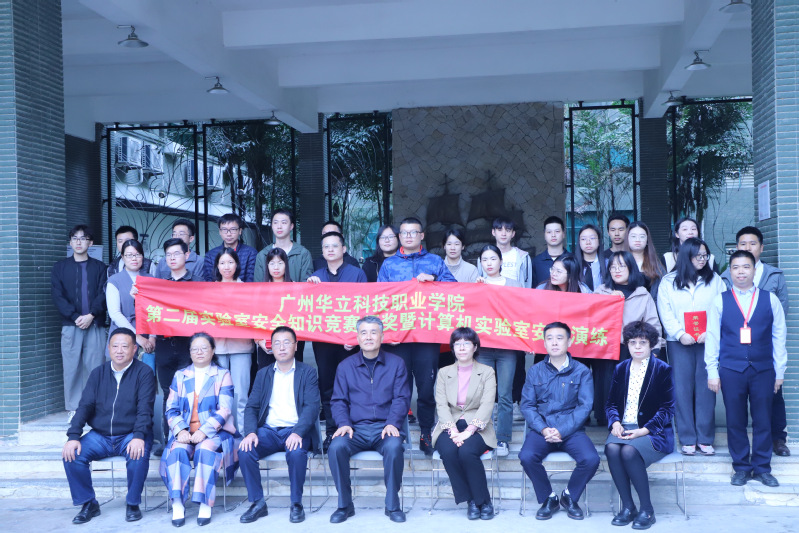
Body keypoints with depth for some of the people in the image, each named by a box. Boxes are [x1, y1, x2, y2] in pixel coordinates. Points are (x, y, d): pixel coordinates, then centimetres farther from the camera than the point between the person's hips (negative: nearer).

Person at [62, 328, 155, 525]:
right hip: (100, 436, 4)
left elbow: (144, 409, -12)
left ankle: (132, 504, -9)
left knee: (138, 456, -33)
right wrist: (73, 436, -11)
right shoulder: (98, 373, 9)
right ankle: (88, 503, -1)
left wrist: (139, 436, -28)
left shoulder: (143, 373, -2)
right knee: (72, 455, -19)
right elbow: (85, 406, 4)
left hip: (131, 435, -4)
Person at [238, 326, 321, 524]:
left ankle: (296, 504, -13)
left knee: (296, 452, -35)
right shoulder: (263, 374, 16)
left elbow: (312, 406, -6)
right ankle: (258, 503, -9)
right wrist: (250, 432, -13)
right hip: (268, 431, 3)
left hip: (295, 430, -3)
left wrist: (298, 433, -24)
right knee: (245, 450, -25)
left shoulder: (307, 372, 6)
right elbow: (251, 407, 8)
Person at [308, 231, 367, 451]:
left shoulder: (357, 274, 3)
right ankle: (331, 432, 12)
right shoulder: (316, 277, 12)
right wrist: (310, 285, -7)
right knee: (326, 387, 5)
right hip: (322, 339, 3)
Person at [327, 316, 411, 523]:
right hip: (355, 428, 1)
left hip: (384, 428, -1)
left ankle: (392, 504, -15)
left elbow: (401, 398, 2)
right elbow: (338, 401, 9)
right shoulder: (345, 366, 12)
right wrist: (343, 423, -10)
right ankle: (345, 504, -12)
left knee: (394, 447, -34)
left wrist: (392, 423, -15)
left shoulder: (396, 364, 9)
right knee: (336, 447, -30)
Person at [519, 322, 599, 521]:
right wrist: (543, 429, -14)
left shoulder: (581, 371, 3)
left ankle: (570, 496, 5)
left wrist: (562, 430, -15)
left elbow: (585, 406, -3)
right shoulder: (535, 371, 8)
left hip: (571, 429, 0)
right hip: (542, 428, 1)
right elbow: (527, 405, 4)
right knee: (527, 456, -29)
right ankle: (548, 498, 0)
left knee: (591, 459, -27)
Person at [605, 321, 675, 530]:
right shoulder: (621, 369, 13)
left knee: (629, 451, -33)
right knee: (612, 449, -30)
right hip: (624, 428, 4)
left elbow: (667, 409, -5)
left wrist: (644, 430, -16)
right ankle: (627, 507, -18)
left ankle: (647, 510, -17)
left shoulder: (662, 370, -1)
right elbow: (611, 403, 14)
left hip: (653, 432, -4)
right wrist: (615, 422, -8)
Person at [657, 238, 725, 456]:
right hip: (679, 343, 0)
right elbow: (665, 312, 2)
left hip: (707, 342, 0)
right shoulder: (668, 281, 8)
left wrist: (710, 332, -12)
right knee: (682, 389, -1)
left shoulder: (714, 280, 9)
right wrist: (680, 334, -10)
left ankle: (705, 438, 7)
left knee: (705, 388, 0)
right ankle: (688, 439, 5)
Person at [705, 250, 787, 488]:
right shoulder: (720, 301, 3)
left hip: (763, 370, 1)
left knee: (763, 420, 5)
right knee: (735, 421, 5)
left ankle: (762, 468, 18)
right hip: (731, 370, 0)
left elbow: (779, 337, 7)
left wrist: (780, 371, 5)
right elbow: (712, 338, 3)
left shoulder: (770, 299, 5)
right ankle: (741, 467, 17)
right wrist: (712, 372, 0)